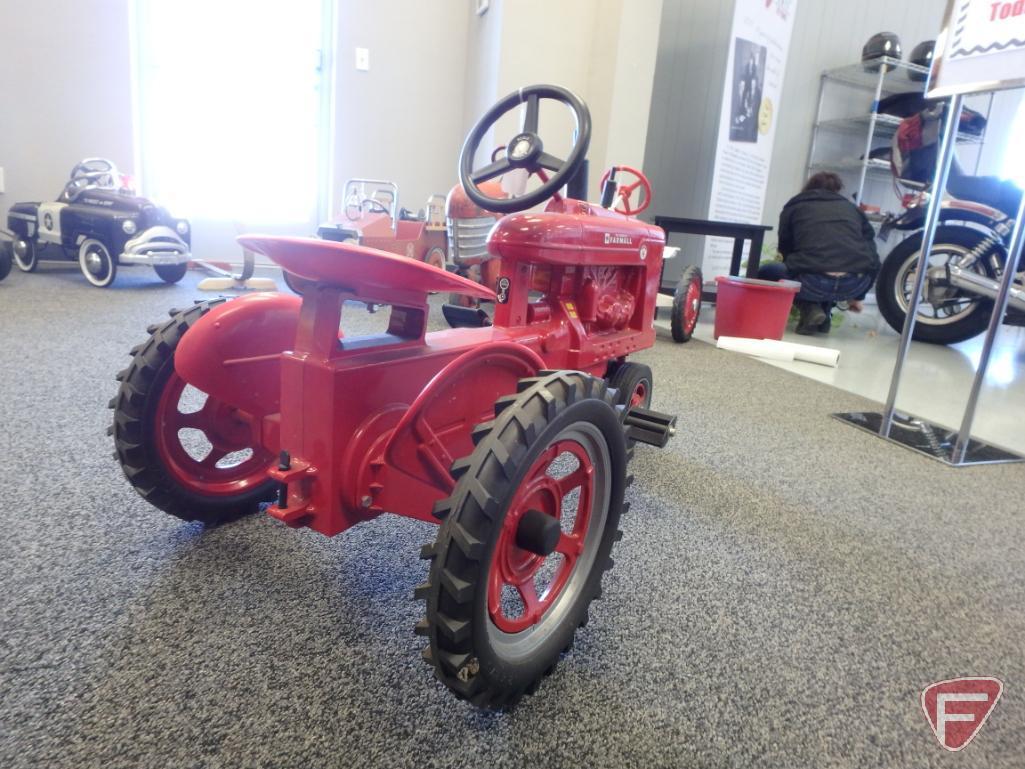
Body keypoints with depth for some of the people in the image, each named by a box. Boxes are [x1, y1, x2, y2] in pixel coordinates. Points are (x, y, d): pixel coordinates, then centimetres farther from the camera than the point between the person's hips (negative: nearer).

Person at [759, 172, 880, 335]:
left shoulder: (794, 207, 22)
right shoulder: (851, 208, 29)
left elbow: (786, 249, 25)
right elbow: (870, 247, 29)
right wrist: (857, 296, 37)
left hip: (814, 282, -4)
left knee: (765, 273, 24)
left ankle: (809, 309, 3)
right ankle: (824, 310, 17)